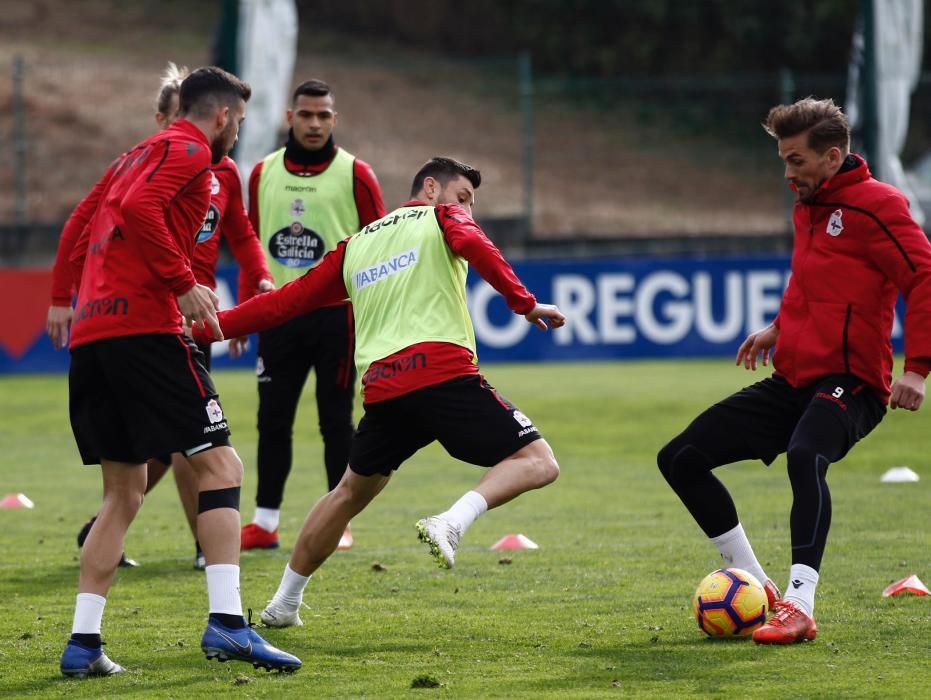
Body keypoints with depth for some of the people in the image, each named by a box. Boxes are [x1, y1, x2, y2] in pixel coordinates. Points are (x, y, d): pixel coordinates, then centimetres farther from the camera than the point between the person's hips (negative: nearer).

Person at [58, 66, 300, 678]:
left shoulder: (137, 155, 27)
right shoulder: (189, 150, 0)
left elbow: (82, 241, 26)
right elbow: (138, 208, -18)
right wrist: (183, 283, -16)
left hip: (91, 331, 9)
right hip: (144, 326, -9)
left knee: (124, 493, 14)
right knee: (220, 464, -8)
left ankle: (83, 643, 7)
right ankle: (226, 622, -20)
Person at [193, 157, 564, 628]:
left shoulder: (354, 245, 27)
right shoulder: (443, 218, 14)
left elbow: (286, 301, 27)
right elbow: (474, 247, -10)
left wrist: (208, 327, 35)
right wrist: (524, 303, -13)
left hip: (382, 389, 6)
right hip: (444, 373, -6)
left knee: (351, 492, 26)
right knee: (536, 463, -3)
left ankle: (284, 602, 28)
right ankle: (452, 523, -26)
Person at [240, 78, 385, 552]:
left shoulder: (354, 174, -2)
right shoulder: (263, 172, 9)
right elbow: (251, 243, 15)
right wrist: (245, 309, 11)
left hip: (334, 312, -3)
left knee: (336, 419, 2)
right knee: (273, 419, 3)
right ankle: (265, 521, 8)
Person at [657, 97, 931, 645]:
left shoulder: (875, 205, -11)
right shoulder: (808, 208, 17)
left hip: (848, 381, -9)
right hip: (793, 379, 9)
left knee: (805, 455, -39)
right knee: (681, 459, 5)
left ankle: (800, 605, -43)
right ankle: (754, 585, 13)